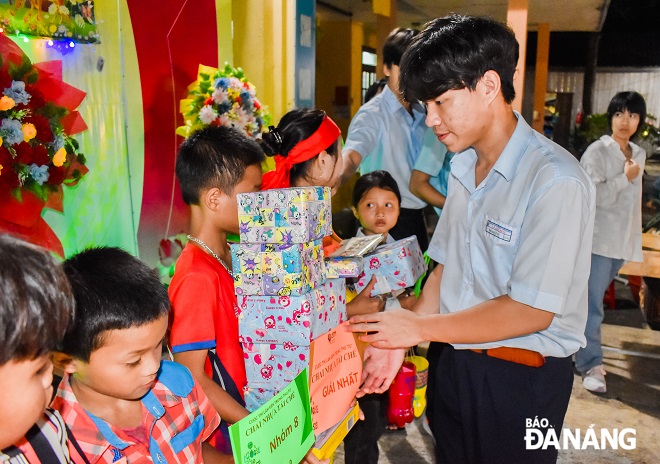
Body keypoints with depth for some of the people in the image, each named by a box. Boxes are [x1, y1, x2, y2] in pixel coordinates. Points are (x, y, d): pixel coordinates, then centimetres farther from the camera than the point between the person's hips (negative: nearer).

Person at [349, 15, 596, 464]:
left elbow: (530, 311, -22)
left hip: (521, 379, -6)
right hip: (455, 362, 7)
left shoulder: (556, 181, -21)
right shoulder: (465, 167, 4)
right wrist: (397, 340, -3)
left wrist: (418, 327, -16)